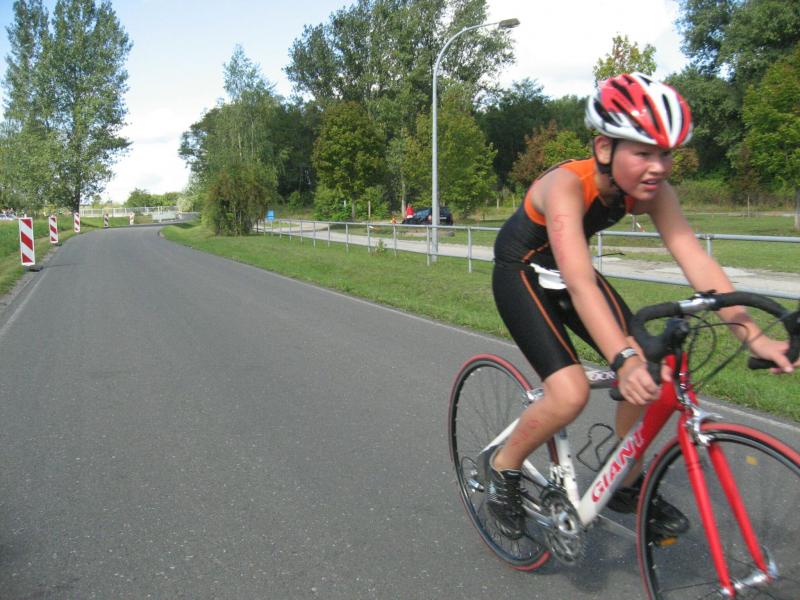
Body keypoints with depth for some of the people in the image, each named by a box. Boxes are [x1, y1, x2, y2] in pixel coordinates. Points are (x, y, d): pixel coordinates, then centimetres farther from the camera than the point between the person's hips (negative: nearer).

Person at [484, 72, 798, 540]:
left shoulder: (652, 190, -16)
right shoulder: (566, 185, -34)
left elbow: (697, 260, -22)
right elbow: (579, 283, -45)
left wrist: (753, 334, -33)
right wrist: (626, 360, -57)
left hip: (567, 273, 6)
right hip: (521, 274, -6)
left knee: (654, 379, -8)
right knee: (571, 393, -24)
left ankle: (626, 486, 16)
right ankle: (501, 466, 5)